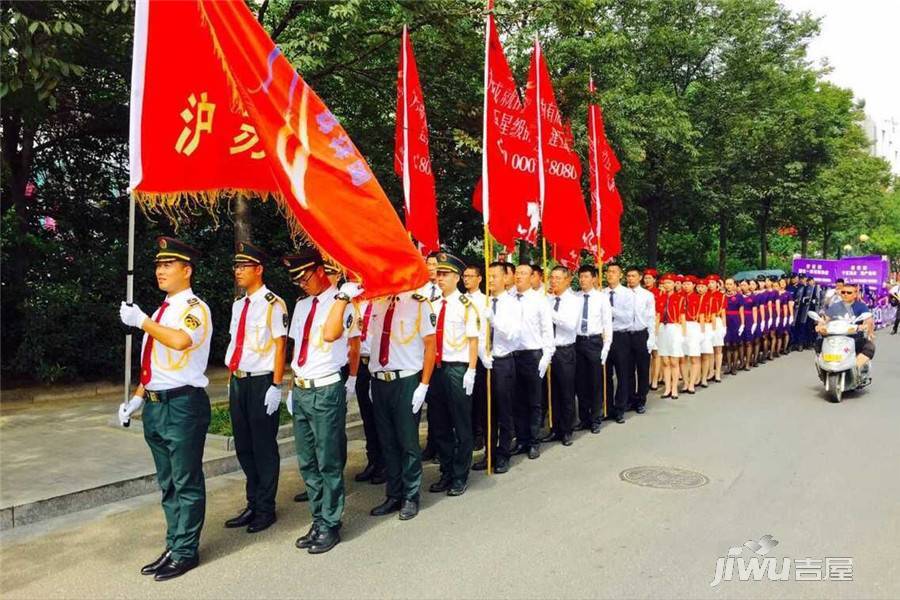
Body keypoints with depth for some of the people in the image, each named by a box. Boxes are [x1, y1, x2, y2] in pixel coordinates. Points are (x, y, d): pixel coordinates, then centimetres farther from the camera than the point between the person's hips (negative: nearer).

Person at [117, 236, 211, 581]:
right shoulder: (161, 311, 16)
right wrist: (137, 398, 16)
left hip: (183, 404, -9)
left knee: (186, 482, 2)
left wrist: (141, 321, -20)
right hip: (155, 405, 9)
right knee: (167, 482, 18)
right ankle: (173, 546, 31)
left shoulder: (194, 307, -10)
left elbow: (180, 340, -32)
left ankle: (185, 552, 15)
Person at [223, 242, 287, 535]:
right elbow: (234, 343, 17)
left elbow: (279, 345, -13)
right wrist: (232, 380, 15)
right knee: (243, 447, 15)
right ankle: (252, 505, 29)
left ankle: (266, 509, 17)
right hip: (238, 382, 8)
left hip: (262, 383, -8)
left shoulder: (273, 304, -11)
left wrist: (276, 386, -15)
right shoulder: (238, 305, 13)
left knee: (264, 447, 3)